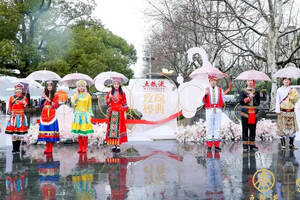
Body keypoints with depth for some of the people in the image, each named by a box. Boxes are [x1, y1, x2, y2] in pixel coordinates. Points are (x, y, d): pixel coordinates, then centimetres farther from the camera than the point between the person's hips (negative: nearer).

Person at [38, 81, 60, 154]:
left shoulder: (55, 95, 3)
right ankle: (47, 148, 8)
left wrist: (49, 100, -12)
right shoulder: (45, 95, 17)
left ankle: (50, 148, -4)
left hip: (51, 115, -4)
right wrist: (43, 98, 1)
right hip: (44, 115, 4)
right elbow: (42, 104, 16)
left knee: (51, 130, -9)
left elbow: (56, 105, -4)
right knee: (45, 130, 1)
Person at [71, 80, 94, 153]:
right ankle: (80, 147, 10)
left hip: (85, 114, -2)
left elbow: (89, 106, 4)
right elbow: (73, 104, 3)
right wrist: (76, 99, -11)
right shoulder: (75, 95, 8)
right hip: (78, 114, 2)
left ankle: (84, 148, 3)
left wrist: (90, 115, 0)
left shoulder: (88, 95, 3)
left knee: (85, 133, -5)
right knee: (79, 133, 3)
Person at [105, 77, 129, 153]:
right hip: (112, 113, 2)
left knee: (119, 127, -4)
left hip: (120, 113, -2)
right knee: (112, 127, 0)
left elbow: (124, 104, 5)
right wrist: (109, 98, -9)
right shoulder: (110, 93, 7)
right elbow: (107, 103, 8)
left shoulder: (122, 93, 3)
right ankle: (114, 145, 6)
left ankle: (118, 145, 0)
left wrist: (125, 113, 1)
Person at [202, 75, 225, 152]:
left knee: (217, 127, 0)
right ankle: (209, 146, 3)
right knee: (209, 127, -2)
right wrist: (206, 95, -15)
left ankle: (217, 146, 5)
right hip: (209, 110, -1)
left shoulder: (220, 90, 11)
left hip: (218, 110, 1)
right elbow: (204, 101, 0)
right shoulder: (206, 90, 6)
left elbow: (223, 100, 14)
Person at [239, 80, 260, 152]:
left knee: (253, 130, 5)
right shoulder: (243, 91, 6)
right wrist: (249, 97, -11)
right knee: (245, 130, 0)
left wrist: (253, 97, -5)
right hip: (245, 113, -2)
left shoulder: (256, 92, 11)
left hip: (254, 114, 2)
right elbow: (241, 102, -7)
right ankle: (245, 145, 6)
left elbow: (258, 103, 4)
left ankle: (252, 145, 13)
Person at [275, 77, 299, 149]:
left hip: (291, 111, 2)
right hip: (282, 111, -1)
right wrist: (278, 110, -6)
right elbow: (277, 101, 2)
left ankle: (291, 144, 10)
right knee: (282, 128, -3)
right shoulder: (279, 90, 5)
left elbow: (295, 100, 2)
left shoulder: (293, 90, 9)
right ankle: (283, 144, 4)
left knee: (292, 127, 1)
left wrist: (291, 94, -12)